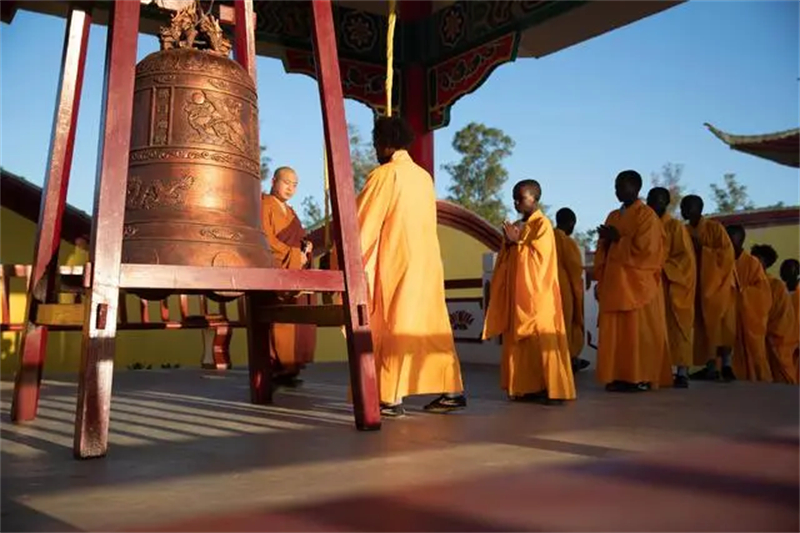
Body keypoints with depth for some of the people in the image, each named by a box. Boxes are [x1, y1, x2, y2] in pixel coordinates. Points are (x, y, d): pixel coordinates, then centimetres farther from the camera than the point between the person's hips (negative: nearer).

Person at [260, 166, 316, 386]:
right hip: (275, 273, -9)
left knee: (295, 323, 3)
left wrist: (306, 247, 3)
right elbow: (266, 239, -14)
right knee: (279, 321, -14)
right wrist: (295, 255, -12)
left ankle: (288, 366, 6)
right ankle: (277, 369, -12)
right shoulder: (264, 205, -3)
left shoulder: (289, 212, 24)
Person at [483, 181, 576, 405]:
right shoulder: (516, 226, 17)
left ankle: (554, 389, -6)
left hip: (536, 293, -7)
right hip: (516, 292, 8)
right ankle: (527, 386, 10)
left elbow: (540, 256, -15)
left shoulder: (542, 224, -5)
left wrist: (518, 242, -12)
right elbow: (506, 259, 18)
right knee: (519, 340, 5)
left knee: (542, 340, -9)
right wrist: (508, 243, -1)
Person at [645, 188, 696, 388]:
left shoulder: (676, 227, -2)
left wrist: (662, 269, -17)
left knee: (677, 327, -4)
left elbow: (685, 257, -8)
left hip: (674, 286, -5)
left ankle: (682, 372, -3)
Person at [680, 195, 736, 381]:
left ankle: (726, 364, -6)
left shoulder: (715, 227, -3)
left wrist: (702, 249, -13)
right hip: (696, 285, 5)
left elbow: (727, 253, -9)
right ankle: (710, 367, 1)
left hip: (716, 283, -5)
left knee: (719, 323, -10)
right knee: (703, 326, 1)